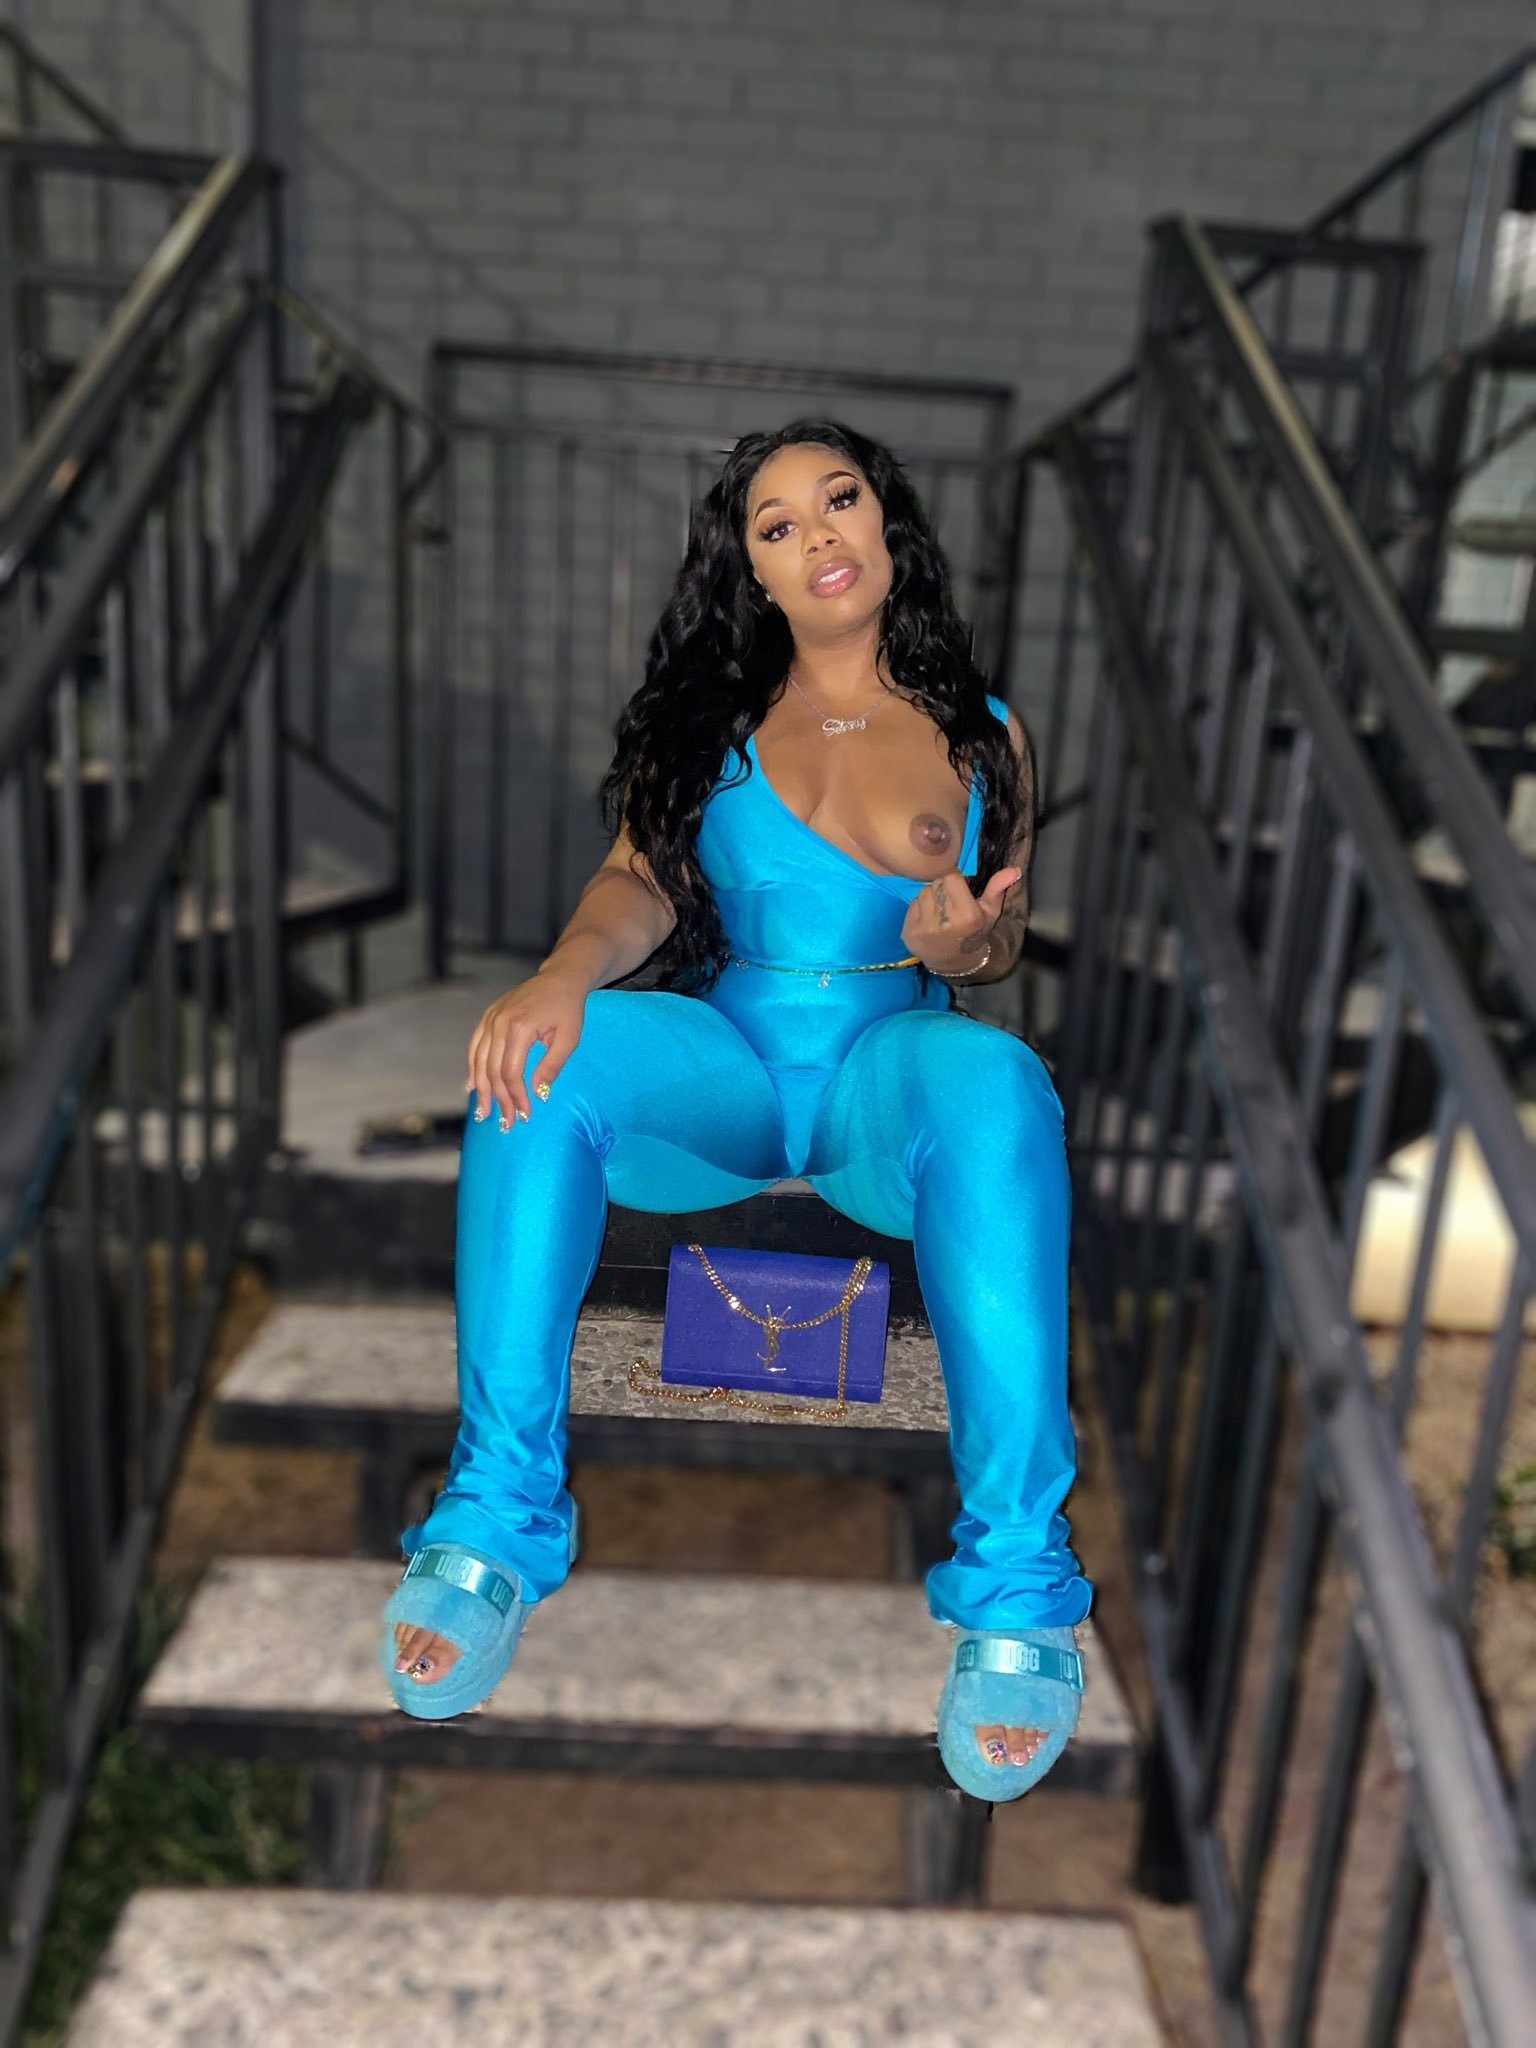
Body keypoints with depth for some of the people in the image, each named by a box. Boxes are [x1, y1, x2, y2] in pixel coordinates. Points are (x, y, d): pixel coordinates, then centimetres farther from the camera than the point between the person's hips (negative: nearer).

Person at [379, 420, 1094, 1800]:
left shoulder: (982, 733, 15)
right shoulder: (710, 721, 15)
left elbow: (1000, 936, 15)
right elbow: (639, 882, 0)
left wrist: (961, 941, -11)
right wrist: (567, 971, -23)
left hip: (895, 1067, -1)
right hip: (725, 1061, 1)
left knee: (996, 1081, -37)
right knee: (542, 1057, -30)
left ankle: (1015, 1590, -34)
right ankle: (498, 1521, -26)